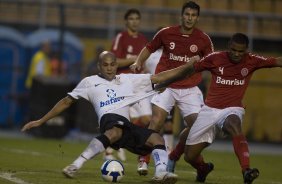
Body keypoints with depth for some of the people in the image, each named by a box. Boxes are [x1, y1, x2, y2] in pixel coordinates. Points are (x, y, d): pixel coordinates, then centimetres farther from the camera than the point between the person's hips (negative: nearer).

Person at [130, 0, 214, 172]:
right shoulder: (166, 33, -2)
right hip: (166, 86, -1)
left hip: (190, 89, 1)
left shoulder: (203, 39, -1)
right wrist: (138, 62, -2)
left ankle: (172, 159, 14)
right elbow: (149, 48, 13)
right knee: (156, 123, -17)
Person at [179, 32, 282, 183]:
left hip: (232, 110, -2)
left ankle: (246, 171, -52)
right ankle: (203, 168, 41)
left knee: (234, 124, -41)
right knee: (190, 156, 3)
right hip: (210, 110, 2)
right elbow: (191, 70, 6)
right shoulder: (215, 58, -4)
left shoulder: (252, 61, -3)